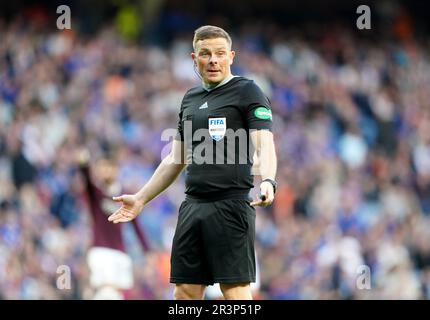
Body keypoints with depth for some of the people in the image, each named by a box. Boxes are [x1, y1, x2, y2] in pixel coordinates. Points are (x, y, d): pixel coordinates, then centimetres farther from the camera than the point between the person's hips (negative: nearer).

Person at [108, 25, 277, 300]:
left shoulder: (247, 91, 0)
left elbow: (264, 145, -12)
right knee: (186, 290, 4)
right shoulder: (191, 99, 20)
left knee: (235, 288, -11)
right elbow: (176, 160, 28)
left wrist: (267, 181, -32)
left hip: (230, 206, -7)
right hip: (192, 206, 7)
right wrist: (141, 198, 27)